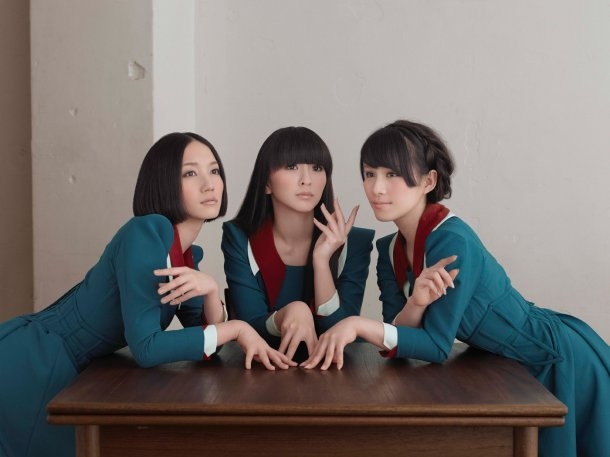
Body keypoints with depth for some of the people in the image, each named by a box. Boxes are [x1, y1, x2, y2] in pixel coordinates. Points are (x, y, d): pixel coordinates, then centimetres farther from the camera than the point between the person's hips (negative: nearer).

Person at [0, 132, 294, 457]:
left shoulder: (189, 254, 2)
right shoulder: (147, 233, -25)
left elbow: (205, 332, 3)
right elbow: (145, 348, -30)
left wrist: (210, 289, -17)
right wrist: (237, 328, -21)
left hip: (67, 375, 8)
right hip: (26, 367, -8)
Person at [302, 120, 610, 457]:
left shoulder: (451, 241, -29)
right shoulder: (389, 249, -6)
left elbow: (436, 345, -28)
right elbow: (394, 340, -11)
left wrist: (359, 325, -38)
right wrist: (416, 303, -30)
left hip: (565, 362, -7)